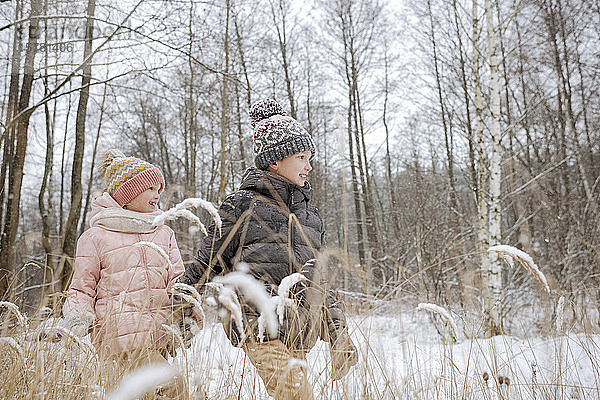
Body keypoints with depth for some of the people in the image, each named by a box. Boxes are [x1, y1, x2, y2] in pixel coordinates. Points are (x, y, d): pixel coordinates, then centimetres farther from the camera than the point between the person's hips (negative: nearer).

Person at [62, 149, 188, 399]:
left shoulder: (164, 234, 18)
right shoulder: (95, 237, 6)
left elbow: (176, 280, 13)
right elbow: (81, 288, 9)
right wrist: (78, 315, -10)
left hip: (161, 336, 5)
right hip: (119, 338, -4)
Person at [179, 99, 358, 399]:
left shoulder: (309, 214, 18)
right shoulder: (242, 205, 1)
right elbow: (206, 264, 6)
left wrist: (339, 336, 19)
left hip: (298, 330, 5)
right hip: (258, 324, -5)